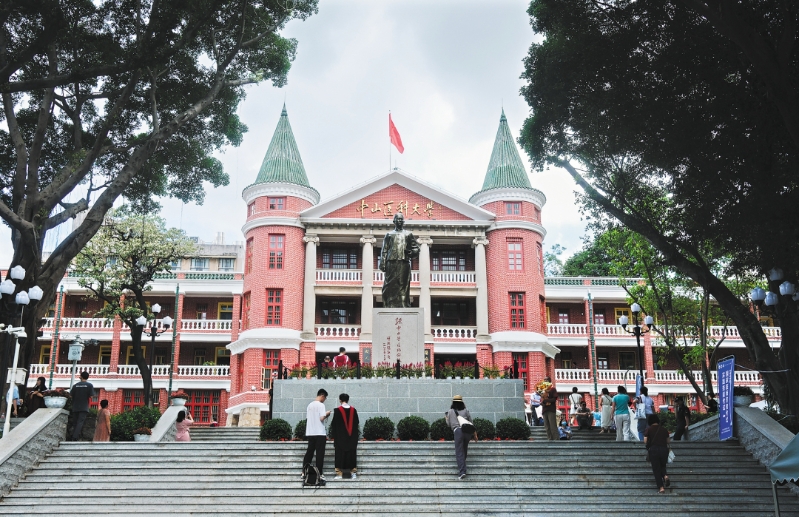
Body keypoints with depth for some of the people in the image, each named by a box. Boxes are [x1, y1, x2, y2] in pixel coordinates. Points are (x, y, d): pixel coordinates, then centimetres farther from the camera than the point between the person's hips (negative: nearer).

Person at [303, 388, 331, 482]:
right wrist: (326, 414, 2)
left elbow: (307, 418, 15)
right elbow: (322, 418, -18)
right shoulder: (321, 405, -11)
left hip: (310, 433, 7)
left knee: (309, 452, 13)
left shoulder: (310, 405, 12)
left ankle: (304, 472, 15)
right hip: (319, 433, -7)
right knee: (320, 454, -2)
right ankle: (319, 474, -3)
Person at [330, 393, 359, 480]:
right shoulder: (353, 410, 1)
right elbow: (356, 423, 8)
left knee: (340, 454, 2)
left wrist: (333, 435, 5)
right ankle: (353, 472, 7)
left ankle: (340, 473, 0)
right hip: (352, 437, 3)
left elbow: (334, 424, -8)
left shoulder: (337, 410, -10)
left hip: (340, 437, -3)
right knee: (351, 453, 9)